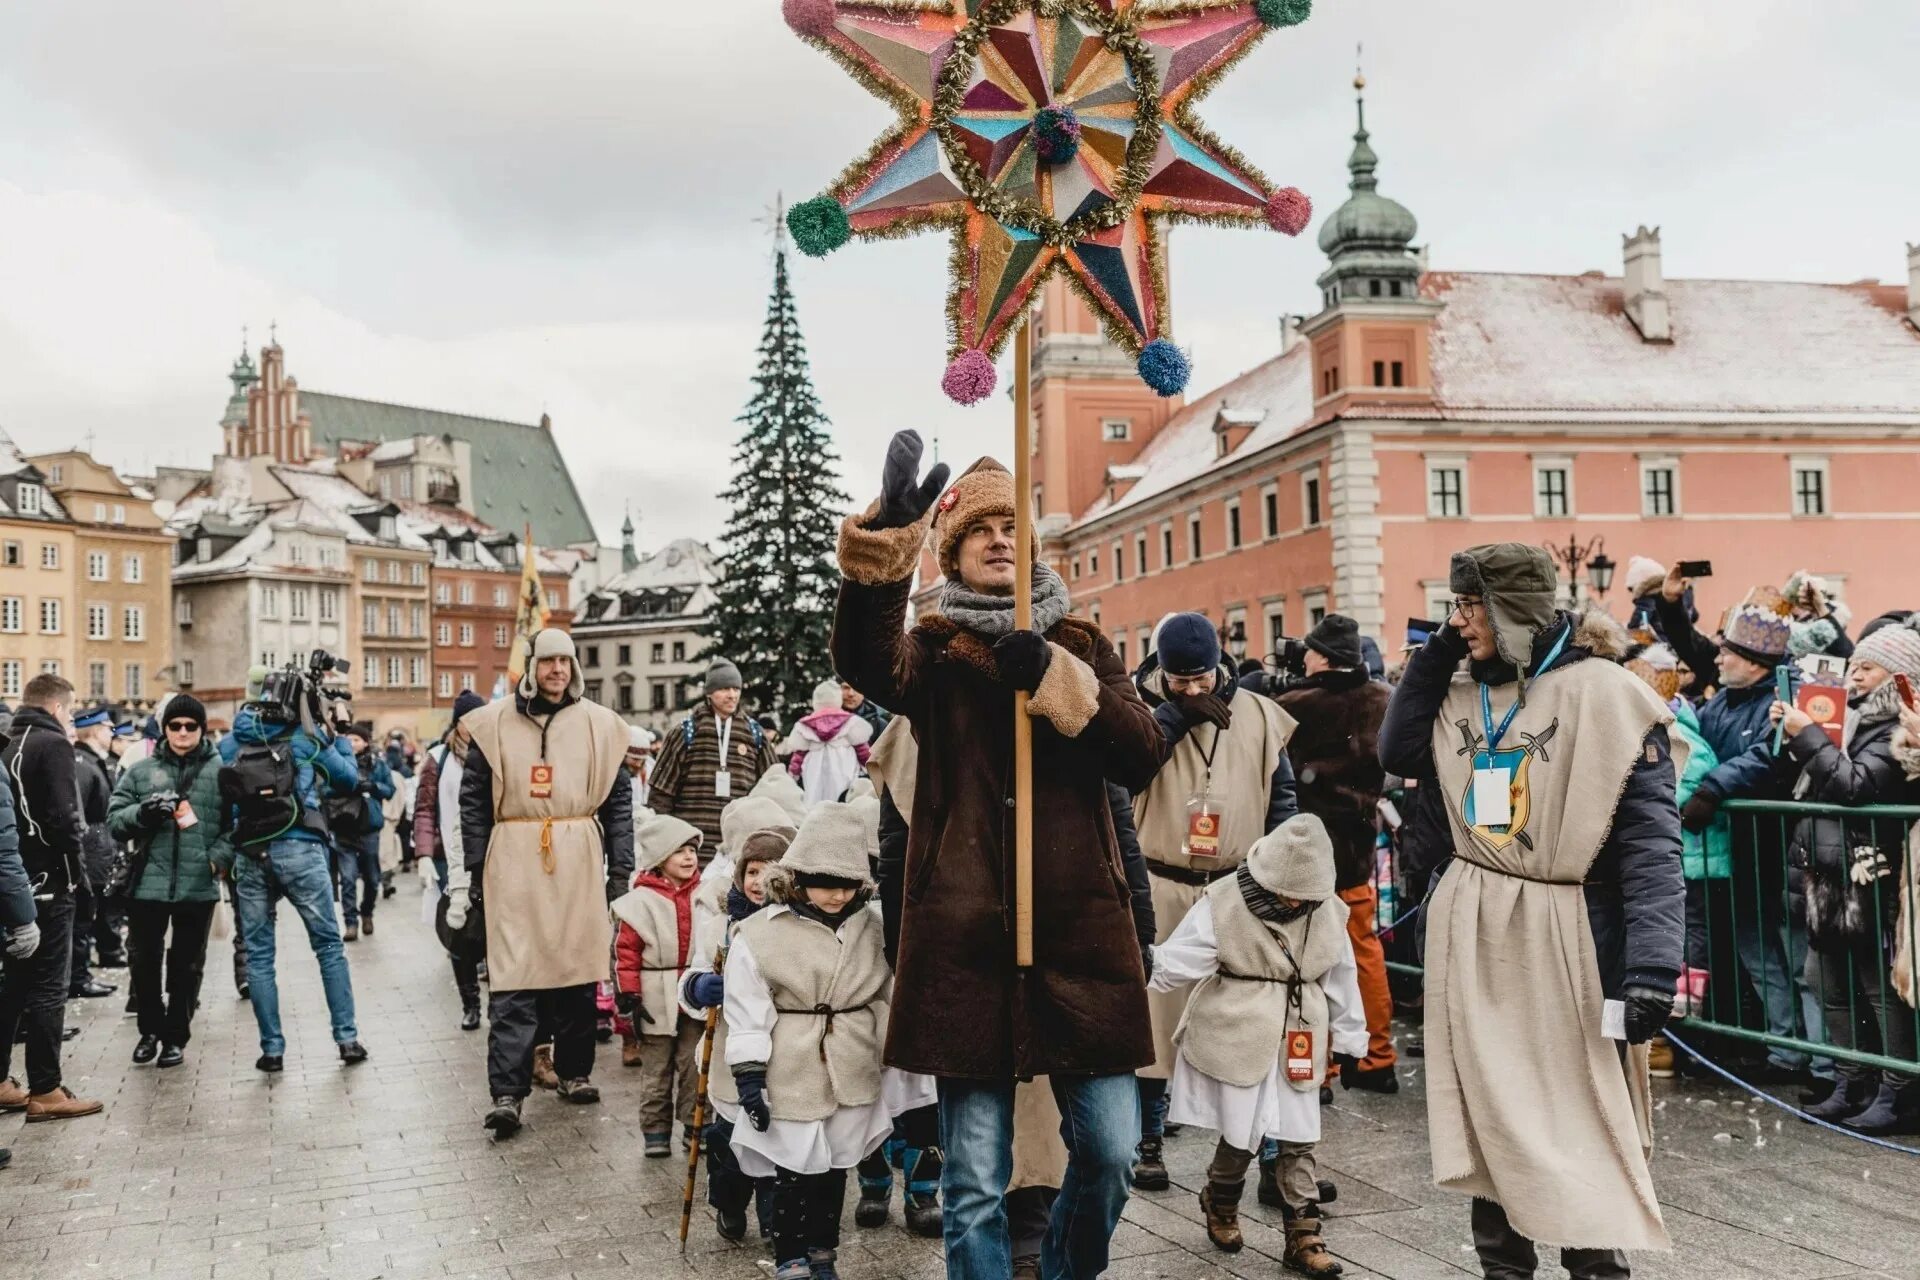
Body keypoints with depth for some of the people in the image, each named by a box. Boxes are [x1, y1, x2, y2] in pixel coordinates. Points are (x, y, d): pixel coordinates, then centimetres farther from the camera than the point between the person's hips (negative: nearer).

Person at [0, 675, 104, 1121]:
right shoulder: (53, 744, -11)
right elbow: (62, 816, -20)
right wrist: (79, 870, -8)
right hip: (49, 881, -8)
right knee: (48, 987, -3)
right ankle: (45, 1091, 1)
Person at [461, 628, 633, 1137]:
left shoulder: (598, 724, 8)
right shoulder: (494, 724, 4)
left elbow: (618, 800, 9)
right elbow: (474, 800, 5)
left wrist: (620, 870, 5)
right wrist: (477, 870, 1)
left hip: (579, 864, 2)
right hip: (515, 862, -2)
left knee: (578, 967, 8)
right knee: (512, 981, -6)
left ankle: (574, 1072, 23)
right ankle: (506, 1093, -4)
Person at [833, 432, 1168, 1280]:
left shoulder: (1081, 646, 13)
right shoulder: (934, 650, 6)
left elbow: (1144, 757, -1)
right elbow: (866, 667, -19)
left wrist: (1056, 680, -14)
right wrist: (883, 547, -35)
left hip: (1078, 925, 2)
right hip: (967, 929, -2)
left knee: (1110, 1149, 7)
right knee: (974, 1179, 1)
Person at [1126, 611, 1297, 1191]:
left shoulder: (1257, 715, 2)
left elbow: (1281, 798, 9)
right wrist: (1178, 712, -22)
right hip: (1160, 888, -1)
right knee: (1155, 1009, 4)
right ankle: (1149, 1141, 16)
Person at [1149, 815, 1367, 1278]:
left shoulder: (1329, 911, 1)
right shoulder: (1224, 902, -13)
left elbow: (1342, 980, 11)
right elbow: (1176, 960, -14)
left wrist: (1348, 1041, 16)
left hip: (1299, 1042, 3)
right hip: (1238, 1037, -3)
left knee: (1298, 1140, 6)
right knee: (1240, 1135, 5)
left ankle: (1304, 1236, 16)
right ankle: (1220, 1205, 34)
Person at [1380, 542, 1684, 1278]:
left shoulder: (1602, 694, -12)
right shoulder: (1462, 696, 8)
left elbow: (1651, 838, -15)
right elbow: (1398, 755, 14)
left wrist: (1651, 968, -23)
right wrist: (1435, 657, 5)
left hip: (1567, 936, -6)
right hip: (1474, 935, 6)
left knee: (1583, 1121, 2)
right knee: (1489, 1113, 14)